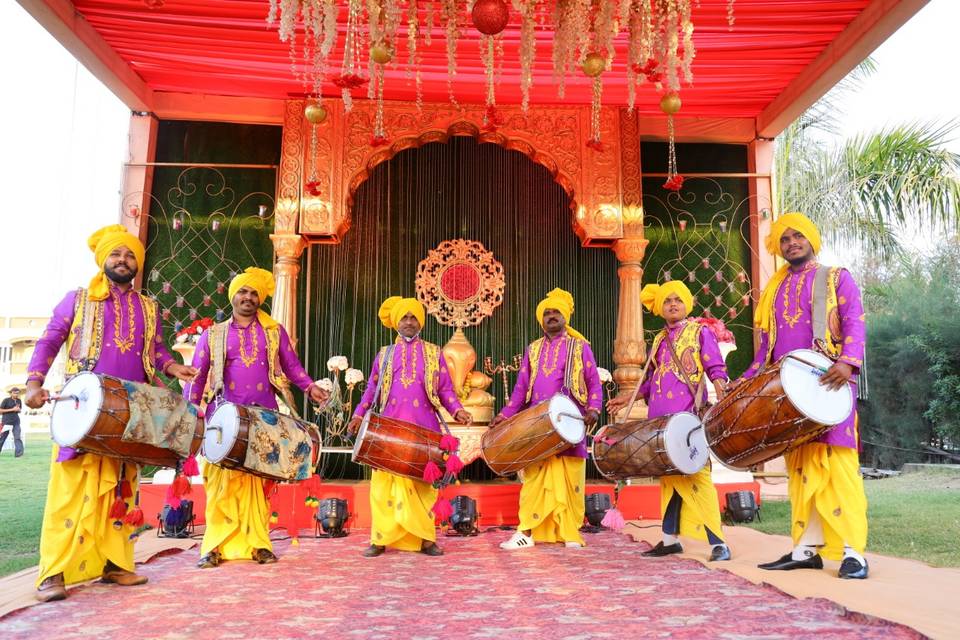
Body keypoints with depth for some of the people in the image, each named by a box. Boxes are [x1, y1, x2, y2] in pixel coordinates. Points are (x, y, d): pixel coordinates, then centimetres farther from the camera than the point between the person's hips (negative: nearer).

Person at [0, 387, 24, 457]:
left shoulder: (19, 401, 9)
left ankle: (18, 452, -19)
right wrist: (12, 409, -14)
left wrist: (18, 410, -4)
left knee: (17, 437, -11)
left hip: (16, 422, 3)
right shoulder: (6, 400, -5)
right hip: (7, 422, -3)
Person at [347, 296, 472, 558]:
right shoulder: (384, 354, 16)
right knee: (385, 482, -3)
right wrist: (359, 415, 3)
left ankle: (425, 539, 5)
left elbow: (446, 390, 9)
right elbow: (371, 390, 16)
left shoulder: (434, 353, 13)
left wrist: (458, 410, -8)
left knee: (423, 482, -1)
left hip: (424, 429, -1)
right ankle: (380, 539, 4)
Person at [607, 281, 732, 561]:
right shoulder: (659, 340, 19)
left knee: (694, 474, -11)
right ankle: (670, 539, 16)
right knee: (668, 475, 9)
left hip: (688, 416, -6)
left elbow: (716, 369, -4)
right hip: (661, 417, 6)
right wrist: (628, 398, 25)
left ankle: (718, 543, -7)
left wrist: (720, 389, -24)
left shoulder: (699, 332, 3)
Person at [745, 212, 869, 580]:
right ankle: (807, 548, 6)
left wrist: (847, 362, -23)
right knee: (801, 466, 3)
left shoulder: (836, 278, 9)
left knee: (837, 462, -9)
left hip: (828, 381, -4)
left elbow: (854, 324, -5)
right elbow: (767, 345, 21)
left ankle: (853, 551, -8)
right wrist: (745, 382, 11)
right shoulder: (774, 290, 21)